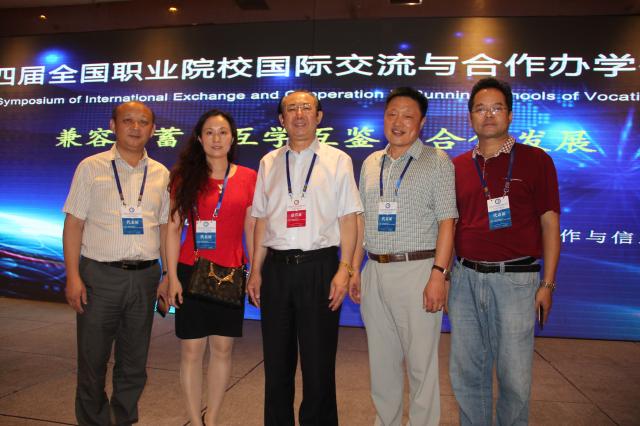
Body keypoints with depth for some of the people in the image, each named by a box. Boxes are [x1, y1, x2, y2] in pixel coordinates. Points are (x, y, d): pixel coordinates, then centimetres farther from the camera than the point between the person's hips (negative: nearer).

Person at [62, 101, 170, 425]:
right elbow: (74, 224, -1)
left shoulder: (161, 174, 9)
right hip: (99, 275, -2)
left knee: (134, 362, 12)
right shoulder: (91, 167, 3)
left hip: (145, 277, 2)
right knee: (92, 359, 8)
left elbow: (166, 228, 10)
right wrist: (73, 276, -8)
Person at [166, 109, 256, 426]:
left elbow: (252, 229, 6)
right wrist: (172, 276, -5)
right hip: (191, 270, 0)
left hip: (231, 273, 1)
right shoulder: (185, 177, 3)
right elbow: (173, 228, 1)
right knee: (191, 350, 4)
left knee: (222, 348, 8)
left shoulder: (248, 178, 4)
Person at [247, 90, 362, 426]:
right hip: (276, 267, 3)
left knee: (318, 361, 5)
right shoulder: (268, 162, 12)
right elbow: (261, 219, 12)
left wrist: (344, 269, -10)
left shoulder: (337, 160, 2)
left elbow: (347, 219, -2)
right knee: (277, 360, 13)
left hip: (319, 266, -3)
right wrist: (256, 270, 7)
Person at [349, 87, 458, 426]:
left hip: (417, 270, -5)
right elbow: (361, 220, 13)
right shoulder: (371, 163, 13)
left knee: (421, 362, 3)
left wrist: (438, 274, -15)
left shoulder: (436, 161, -1)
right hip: (375, 271, 5)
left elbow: (446, 221, -7)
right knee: (381, 360, 15)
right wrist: (354, 268, 8)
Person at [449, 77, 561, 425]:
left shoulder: (535, 160, 2)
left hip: (515, 278, -3)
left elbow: (549, 224, 0)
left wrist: (547, 283, -5)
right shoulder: (458, 166, 10)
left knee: (514, 375, 6)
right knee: (467, 371, 11)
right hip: (465, 278, 3)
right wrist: (442, 276, 8)